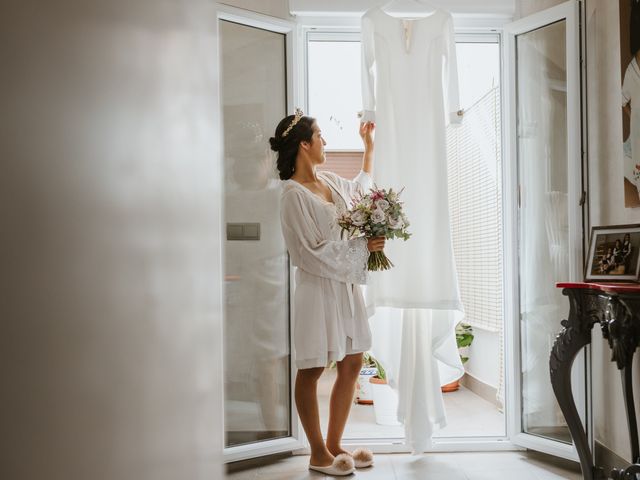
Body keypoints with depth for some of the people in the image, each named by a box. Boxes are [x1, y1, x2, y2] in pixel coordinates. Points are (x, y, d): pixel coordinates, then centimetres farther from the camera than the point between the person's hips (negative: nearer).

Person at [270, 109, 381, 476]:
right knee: (312, 370, 3)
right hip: (319, 288, -9)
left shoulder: (330, 182, 10)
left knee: (352, 363, 11)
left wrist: (370, 144, 36)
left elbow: (363, 187, 32)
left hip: (347, 284, 9)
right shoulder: (294, 194, -15)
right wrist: (362, 245, -15)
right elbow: (311, 252, -18)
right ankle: (318, 454, 17)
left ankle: (335, 444, 25)